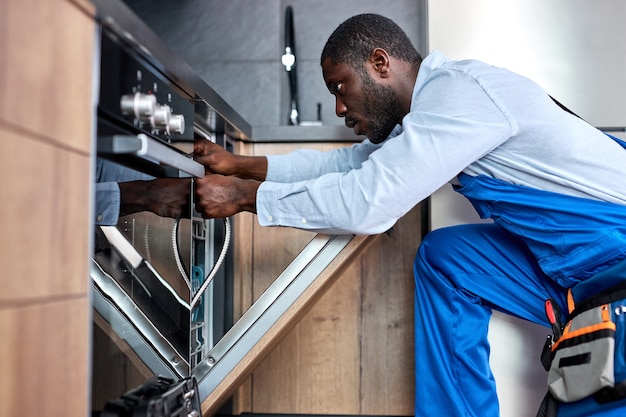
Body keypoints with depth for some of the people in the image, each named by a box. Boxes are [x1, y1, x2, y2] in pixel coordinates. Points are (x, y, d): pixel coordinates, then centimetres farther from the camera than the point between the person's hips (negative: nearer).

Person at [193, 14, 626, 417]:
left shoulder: (459, 90, -21)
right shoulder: (433, 104, 8)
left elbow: (366, 200, -25)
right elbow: (350, 162, 14)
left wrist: (244, 195, -14)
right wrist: (242, 166, 11)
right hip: (578, 257, 9)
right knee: (443, 256, 6)